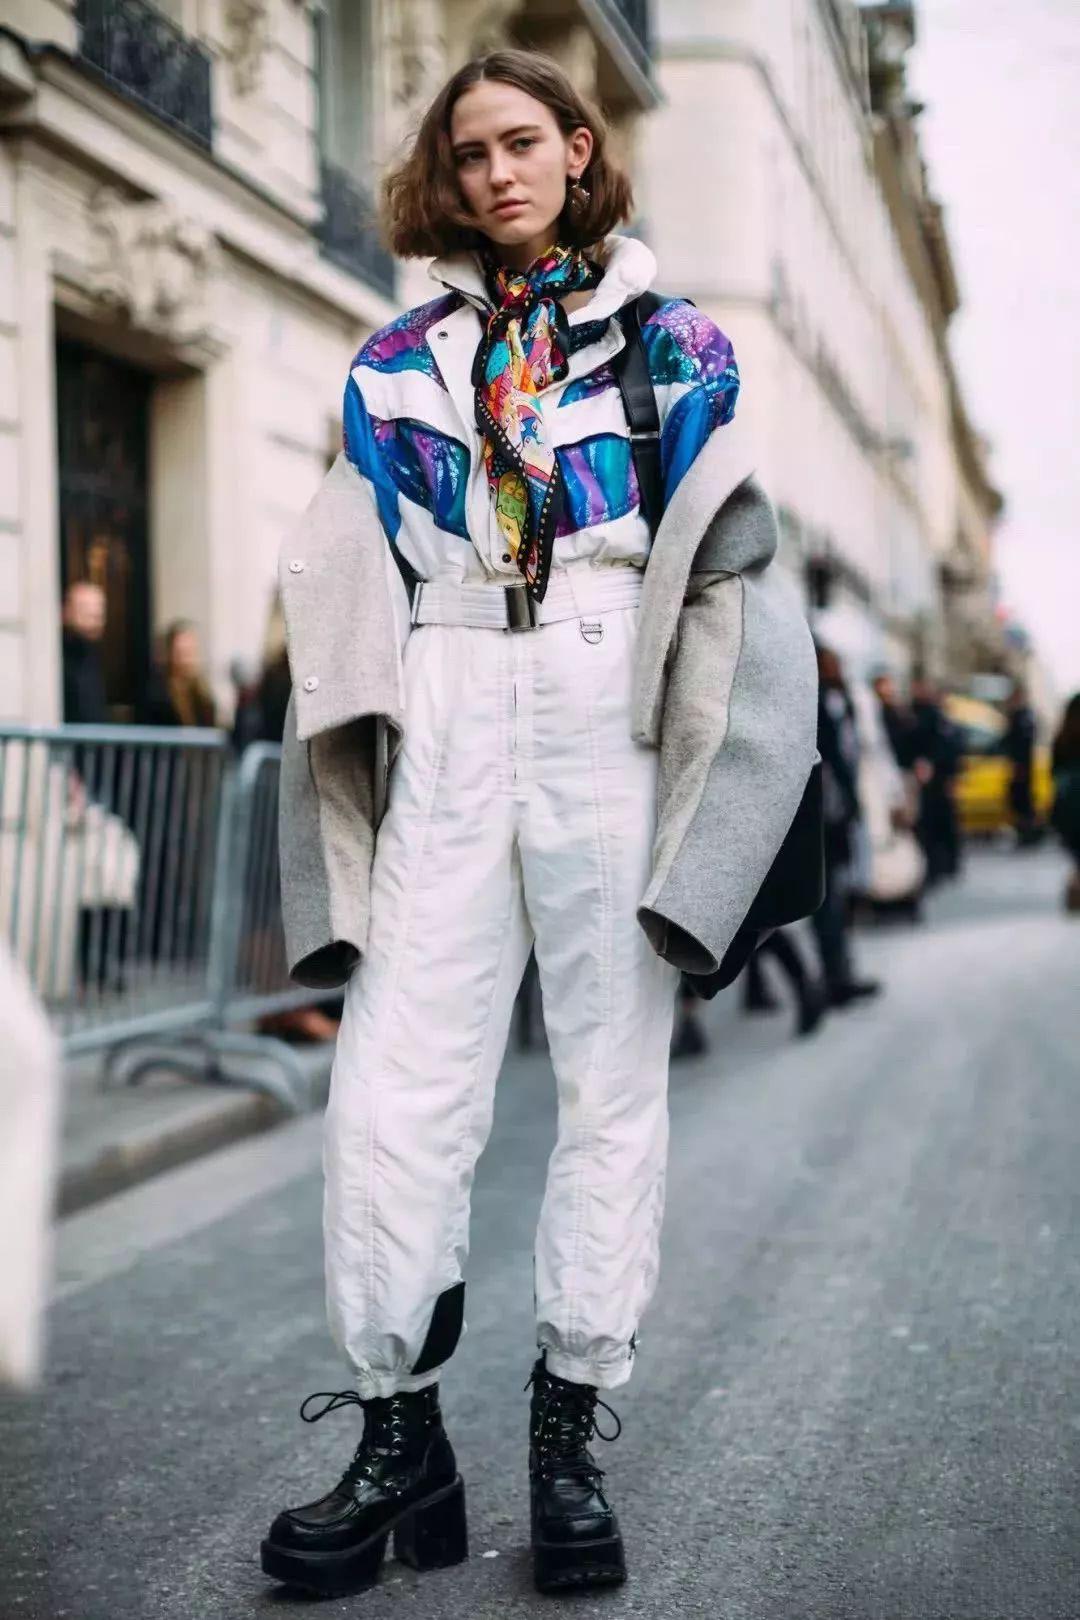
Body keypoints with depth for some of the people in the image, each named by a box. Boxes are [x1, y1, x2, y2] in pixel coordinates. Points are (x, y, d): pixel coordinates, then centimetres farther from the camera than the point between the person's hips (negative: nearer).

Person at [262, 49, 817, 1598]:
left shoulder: (672, 342, 15)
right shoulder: (403, 358, 20)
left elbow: (724, 560, 8)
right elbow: (350, 574, 16)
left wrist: (705, 758, -3)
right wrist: (370, 719, 3)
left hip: (612, 716, -1)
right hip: (447, 722, 2)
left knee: (615, 1074, -2)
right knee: (395, 1076, -7)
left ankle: (569, 1438, 7)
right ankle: (399, 1440, 2)